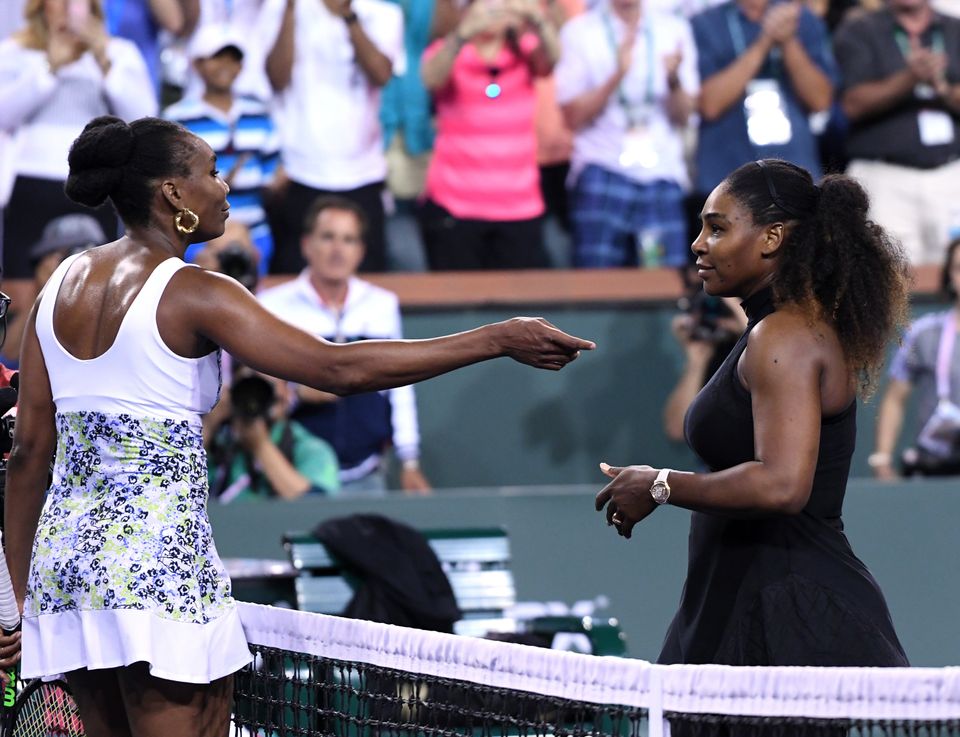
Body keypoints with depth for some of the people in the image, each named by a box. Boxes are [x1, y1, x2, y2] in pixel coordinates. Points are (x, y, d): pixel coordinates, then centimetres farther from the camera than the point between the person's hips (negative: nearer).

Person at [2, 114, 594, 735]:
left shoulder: (63, 283, 9)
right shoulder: (192, 294, -11)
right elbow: (339, 368, -18)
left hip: (64, 546, 7)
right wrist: (497, 340, -14)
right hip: (159, 560, -7)